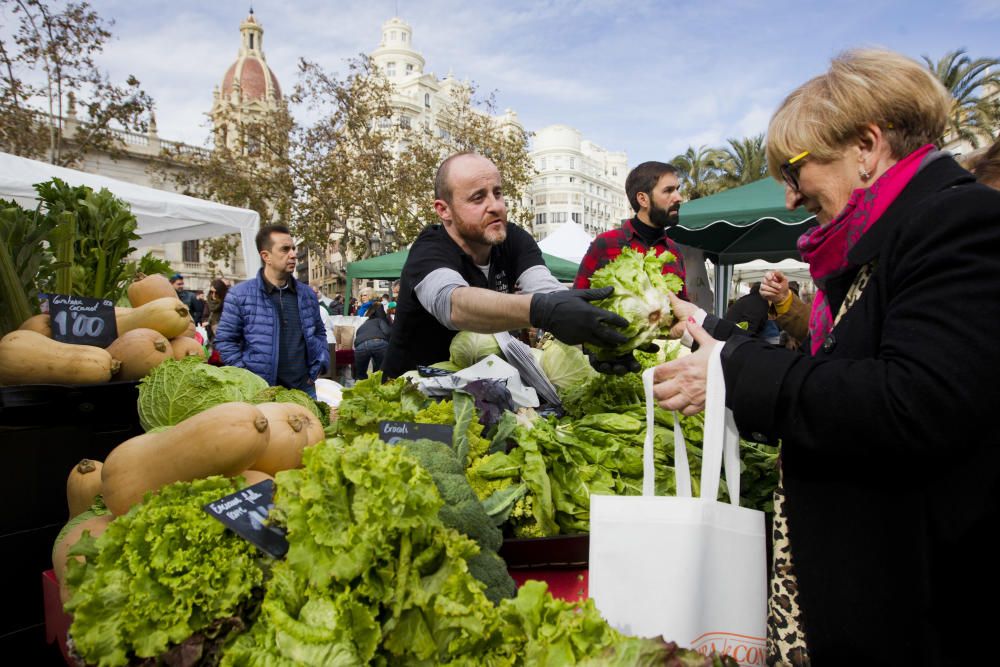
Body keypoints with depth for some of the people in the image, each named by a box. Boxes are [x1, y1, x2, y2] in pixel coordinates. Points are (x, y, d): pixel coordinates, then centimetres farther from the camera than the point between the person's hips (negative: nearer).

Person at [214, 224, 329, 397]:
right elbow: (225, 340, 0)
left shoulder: (308, 294, 9)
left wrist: (318, 366, 7)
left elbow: (319, 332, 20)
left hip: (304, 389, 4)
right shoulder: (240, 294, -3)